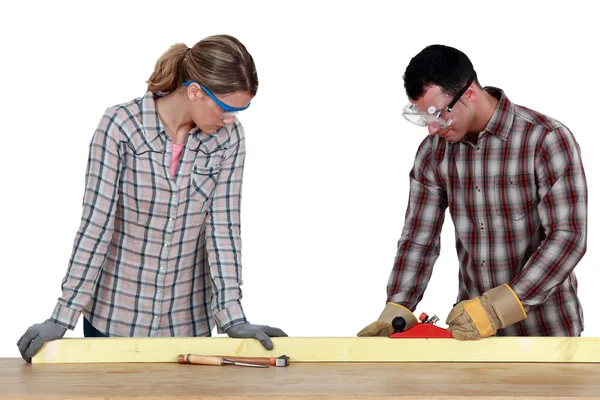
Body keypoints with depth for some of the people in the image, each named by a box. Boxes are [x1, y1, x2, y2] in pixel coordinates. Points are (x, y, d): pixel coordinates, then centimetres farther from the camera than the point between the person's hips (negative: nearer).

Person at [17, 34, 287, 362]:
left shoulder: (228, 137, -8)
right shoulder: (121, 126, -17)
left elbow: (222, 227, -8)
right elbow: (96, 224, -17)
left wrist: (232, 316, -15)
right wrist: (64, 316, -17)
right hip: (115, 313, -2)